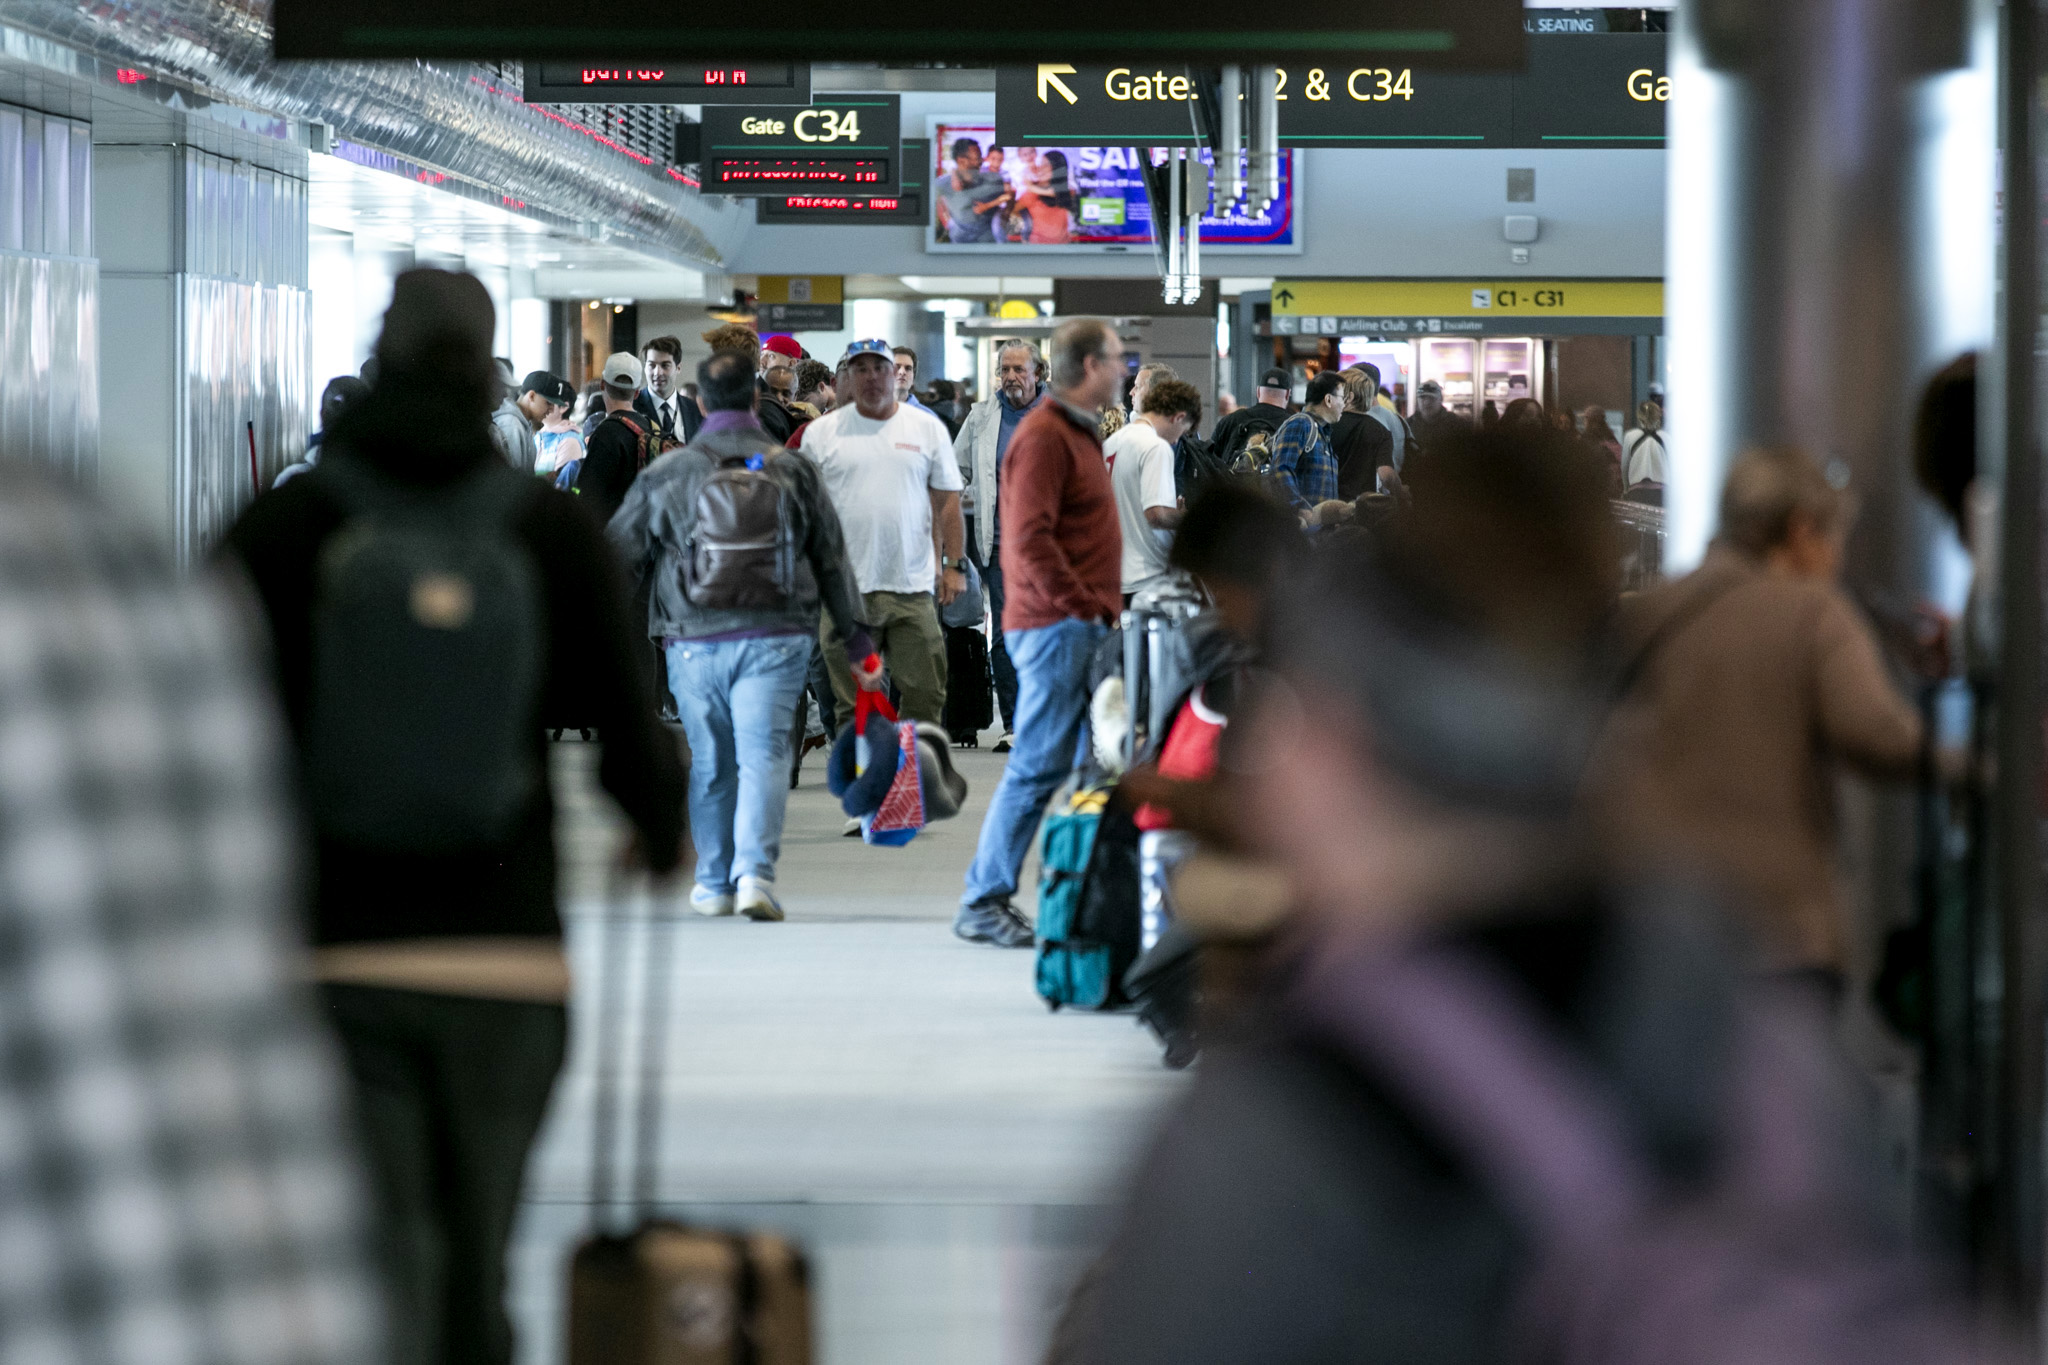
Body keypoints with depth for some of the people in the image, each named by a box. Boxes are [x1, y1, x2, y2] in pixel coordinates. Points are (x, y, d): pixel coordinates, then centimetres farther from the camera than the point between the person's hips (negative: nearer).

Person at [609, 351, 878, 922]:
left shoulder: (665, 473, 4)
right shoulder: (794, 469, 4)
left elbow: (618, 556, 9)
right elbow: (832, 561, 8)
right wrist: (858, 644, 13)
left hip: (694, 640, 1)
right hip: (775, 637, -1)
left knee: (710, 763, 11)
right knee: (763, 753, -3)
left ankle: (714, 884, 18)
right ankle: (755, 872, -19)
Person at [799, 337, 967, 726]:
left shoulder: (928, 428, 8)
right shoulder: (822, 432, 6)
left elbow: (947, 501, 9)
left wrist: (955, 564, 2)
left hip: (913, 588, 1)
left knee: (926, 693, -1)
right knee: (852, 703, 3)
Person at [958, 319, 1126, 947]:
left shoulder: (1079, 433, 20)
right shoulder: (1043, 436, -12)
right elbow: (1030, 541, -21)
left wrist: (1104, 609, 16)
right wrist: (1086, 607, -20)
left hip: (1085, 624, 10)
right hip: (1057, 626, -10)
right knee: (1038, 767, -7)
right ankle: (983, 903, -1)